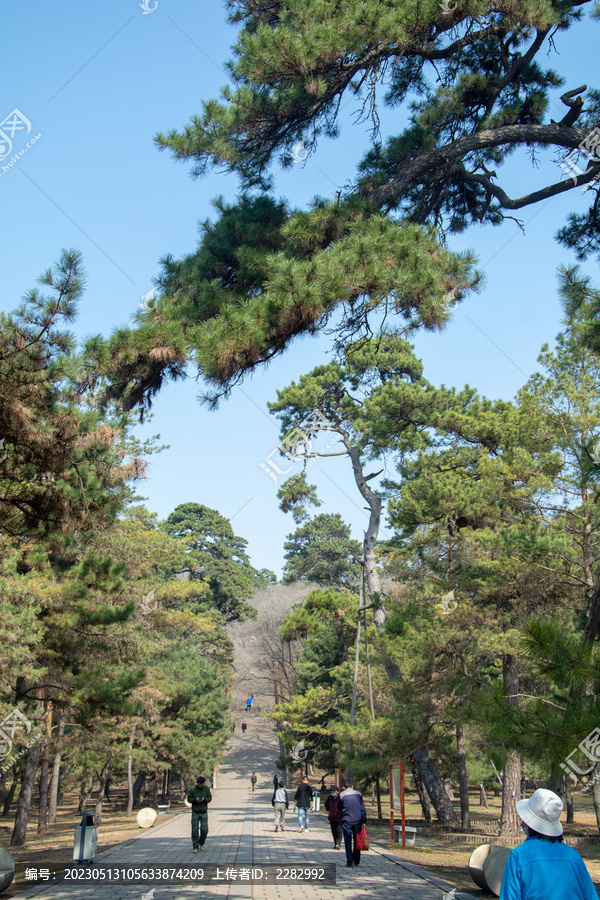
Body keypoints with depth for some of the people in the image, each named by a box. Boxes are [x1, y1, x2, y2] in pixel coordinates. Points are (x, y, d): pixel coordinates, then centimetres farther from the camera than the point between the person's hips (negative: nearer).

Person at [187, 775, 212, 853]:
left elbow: (210, 798, 3)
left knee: (204, 830, -4)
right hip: (195, 812, -1)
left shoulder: (207, 789, -2)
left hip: (204, 812, 1)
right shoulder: (193, 790, -7)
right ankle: (195, 847, 9)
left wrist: (204, 799, -18)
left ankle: (201, 843, 22)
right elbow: (189, 799, -2)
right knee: (194, 830, -2)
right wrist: (195, 800, -21)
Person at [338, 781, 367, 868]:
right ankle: (356, 861, 19)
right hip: (358, 820, 2)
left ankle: (349, 862, -4)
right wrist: (364, 821, 6)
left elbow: (339, 807, 11)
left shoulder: (342, 795, 1)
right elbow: (363, 808, 5)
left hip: (346, 820, -2)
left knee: (348, 841, 2)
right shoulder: (358, 794, 7)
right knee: (357, 841, 13)